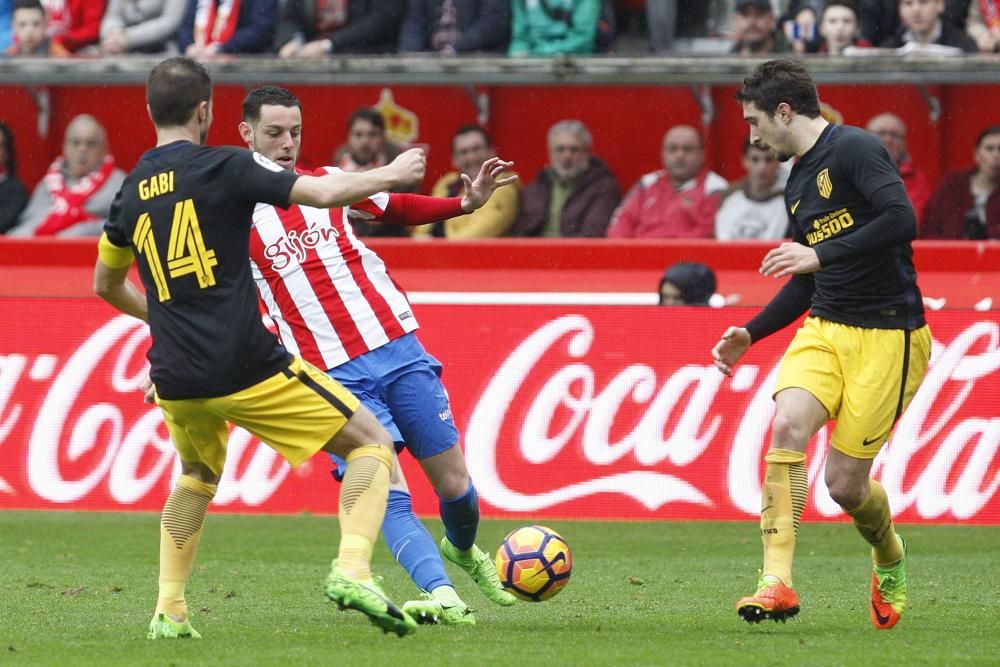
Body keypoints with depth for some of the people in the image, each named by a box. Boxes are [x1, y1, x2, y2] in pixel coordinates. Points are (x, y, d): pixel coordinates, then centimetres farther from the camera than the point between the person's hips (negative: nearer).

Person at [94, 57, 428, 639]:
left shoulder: (130, 192, 12)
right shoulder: (224, 166, -6)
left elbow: (106, 285, 27)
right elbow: (324, 193, -14)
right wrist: (393, 174, 3)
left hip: (176, 382, 6)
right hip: (247, 367, -6)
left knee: (198, 477, 33)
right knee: (372, 444, 6)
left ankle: (169, 611, 22)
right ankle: (353, 570, -14)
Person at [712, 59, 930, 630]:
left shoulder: (854, 149, -10)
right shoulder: (798, 182, 17)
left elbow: (902, 220, -24)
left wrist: (821, 254, -23)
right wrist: (751, 334, 18)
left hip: (888, 336, -7)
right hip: (825, 328, 7)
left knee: (845, 483, -4)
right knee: (787, 425, -21)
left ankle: (890, 557, 31)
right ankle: (778, 583, -24)